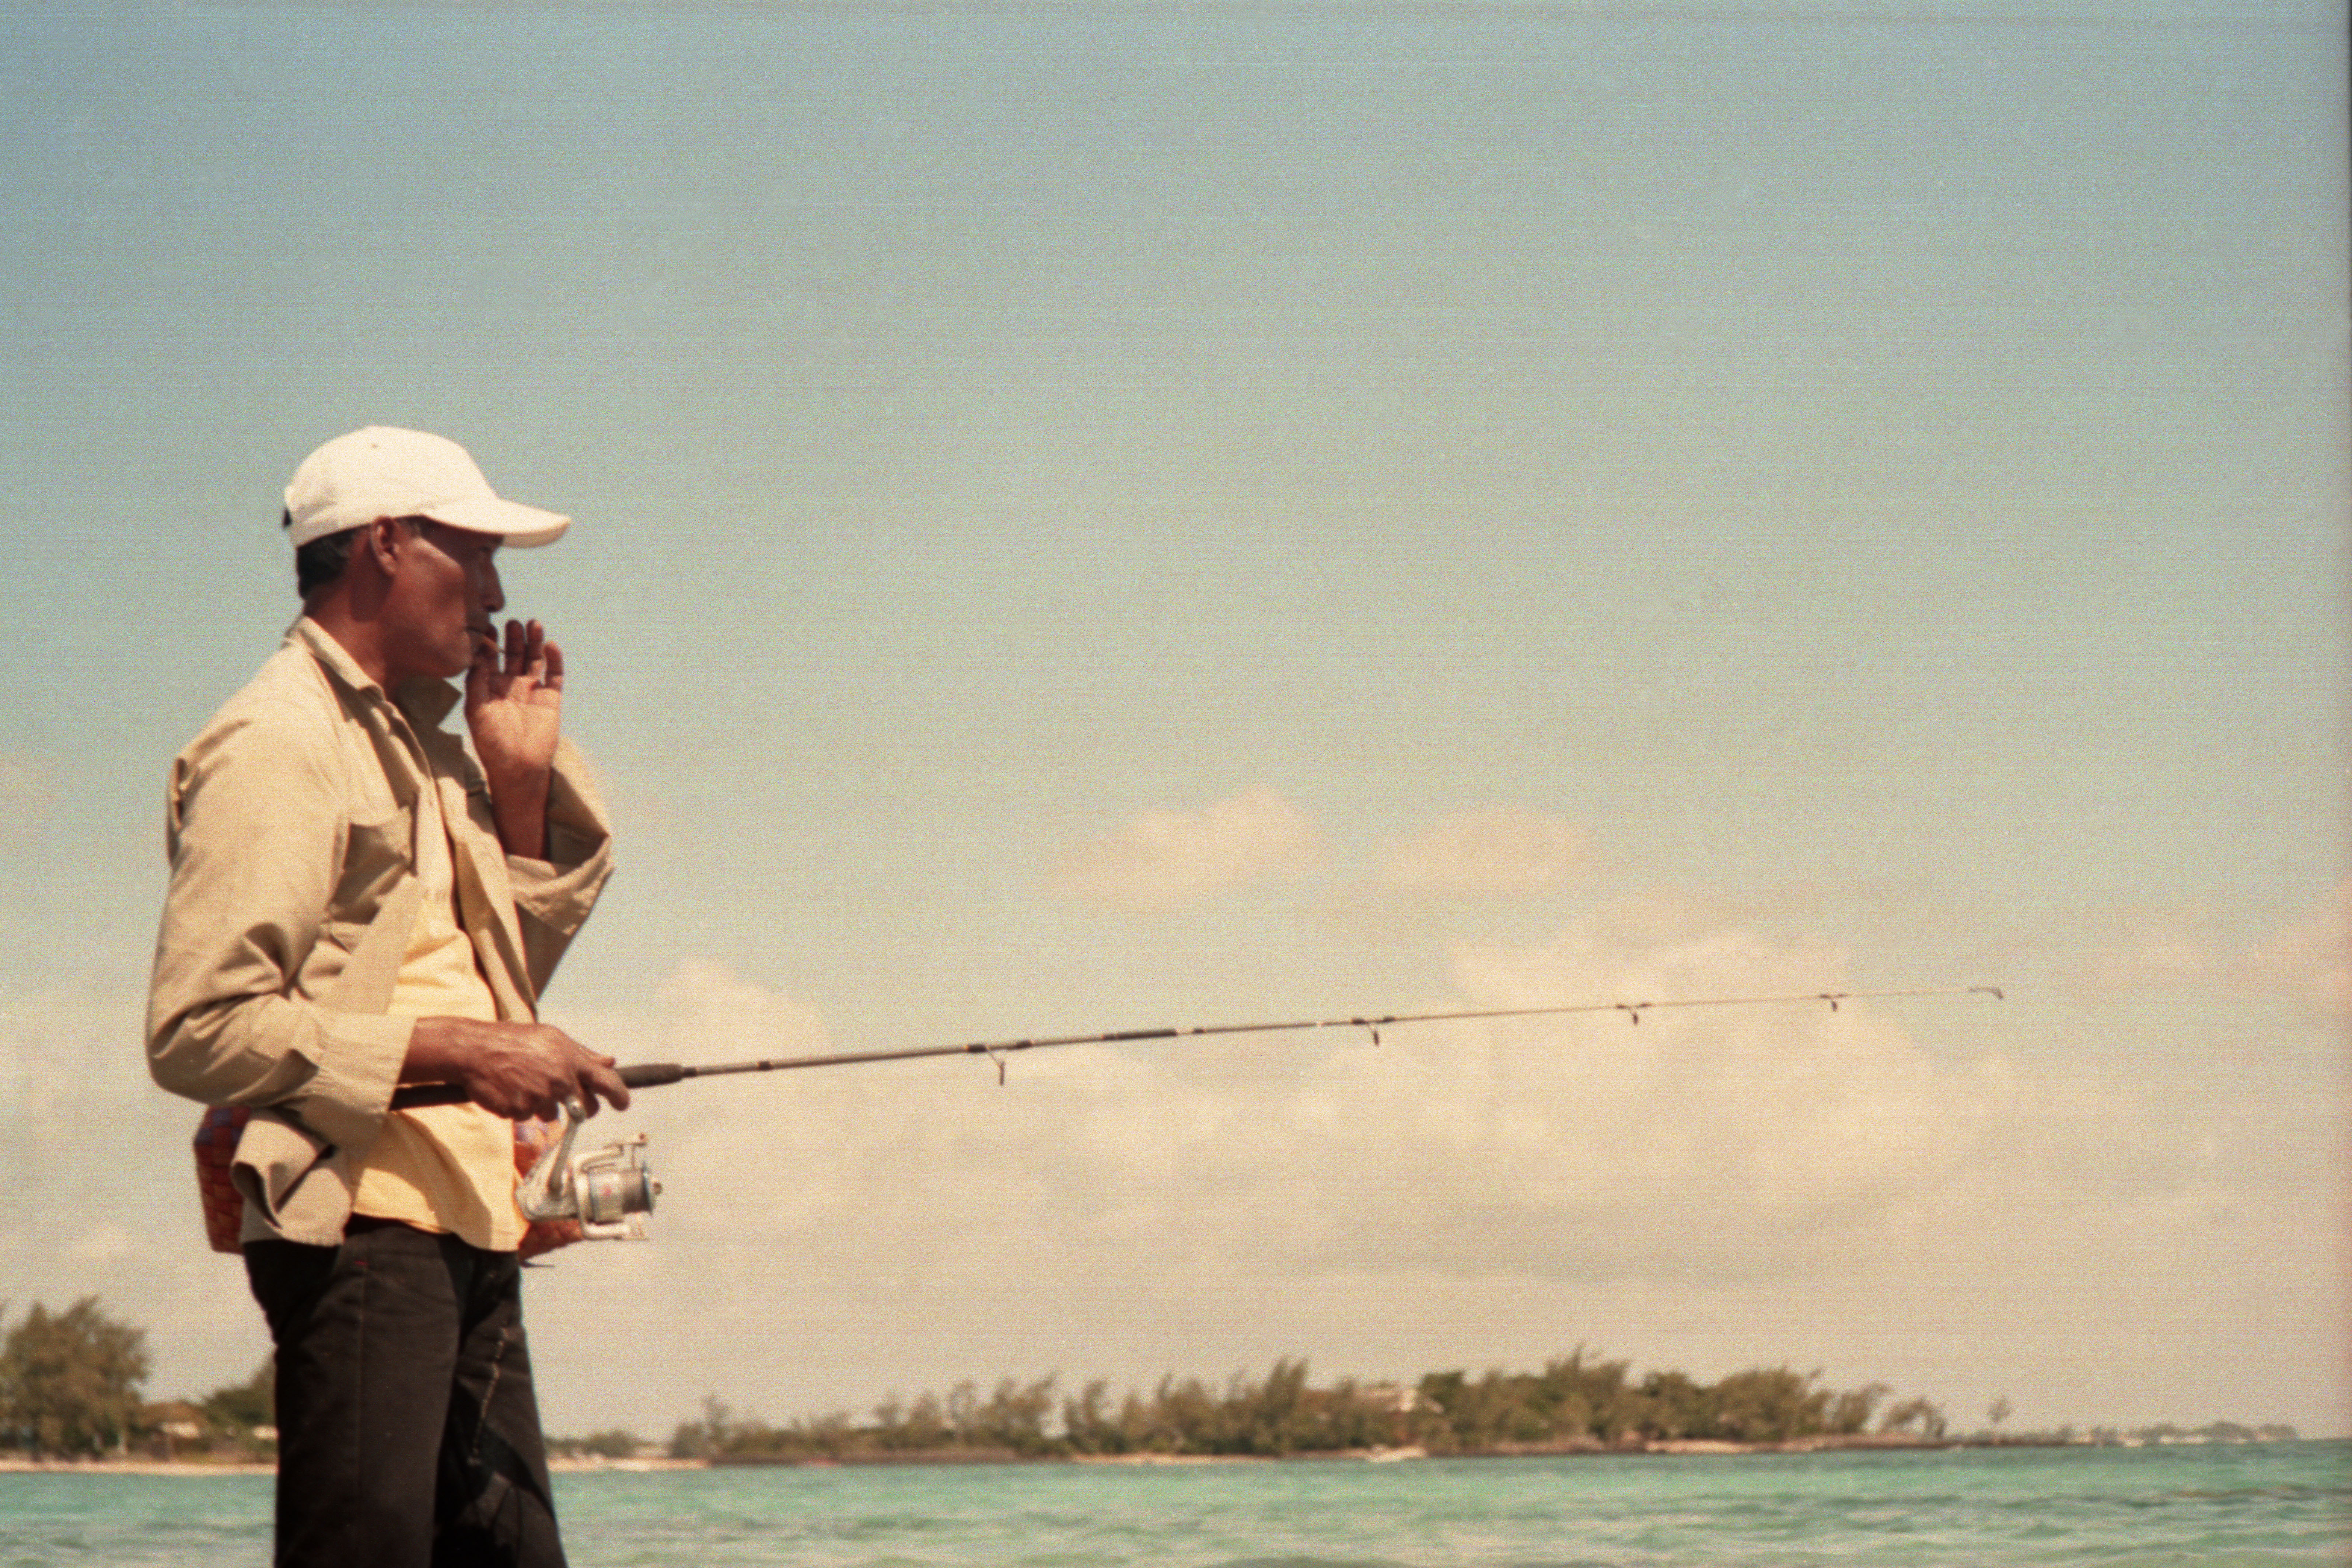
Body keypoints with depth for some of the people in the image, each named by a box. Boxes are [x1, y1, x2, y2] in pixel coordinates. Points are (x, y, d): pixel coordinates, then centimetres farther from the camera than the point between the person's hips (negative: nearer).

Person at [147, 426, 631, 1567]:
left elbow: (507, 976, 27)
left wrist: (522, 786, 16)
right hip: (357, 1222, -9)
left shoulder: (423, 741, 22)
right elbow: (197, 1028, -15)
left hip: (467, 1230, 9)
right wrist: (448, 1049, -18)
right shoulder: (276, 743, -7)